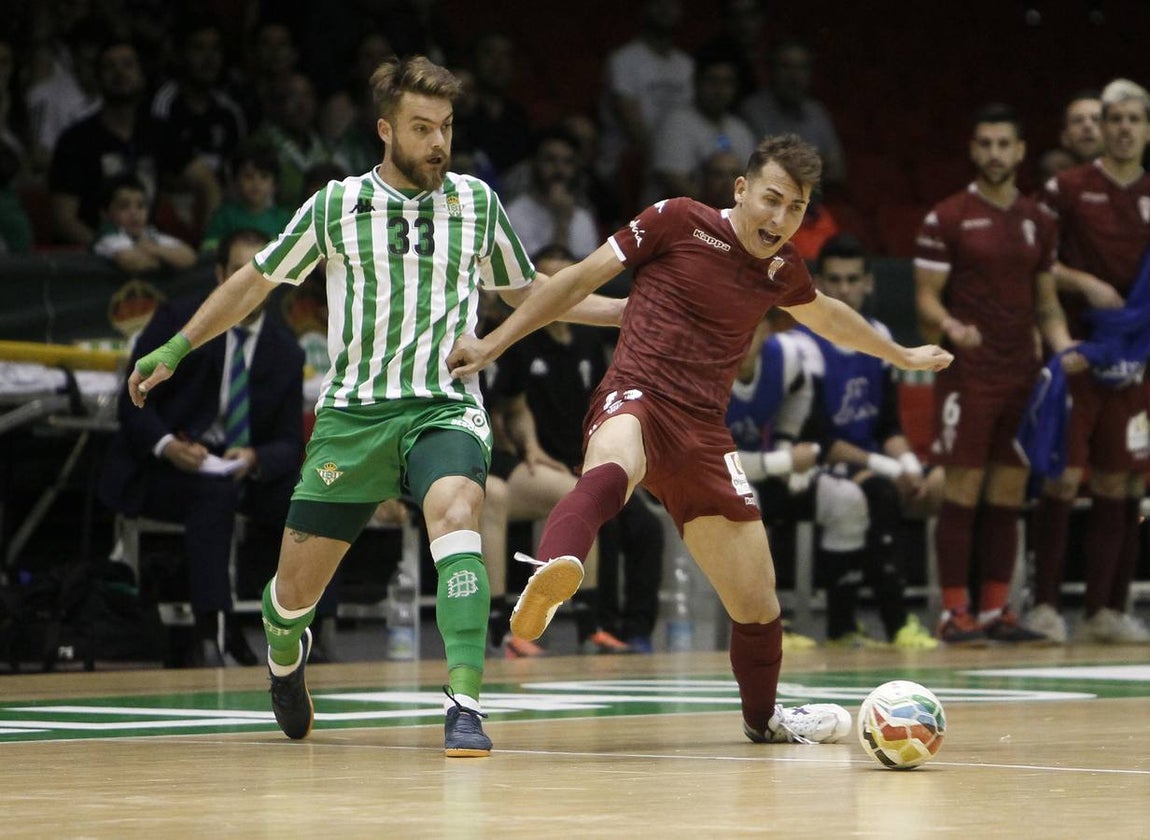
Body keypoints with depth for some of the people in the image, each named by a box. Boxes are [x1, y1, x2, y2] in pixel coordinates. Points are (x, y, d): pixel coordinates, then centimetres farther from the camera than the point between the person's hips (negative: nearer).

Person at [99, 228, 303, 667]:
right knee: (215, 489, -38)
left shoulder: (285, 350, 8)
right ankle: (211, 633, -44)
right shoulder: (178, 319, -2)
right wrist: (168, 445, -26)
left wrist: (255, 459, -20)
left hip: (240, 471, 4)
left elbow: (289, 444, 5)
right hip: (161, 468, -4)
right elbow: (133, 403, -5)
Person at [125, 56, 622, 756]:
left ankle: (466, 706, -38)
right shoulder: (335, 206, 2)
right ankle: (284, 658, 40)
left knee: (455, 516, -32)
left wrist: (628, 310, 16)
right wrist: (175, 349, 15)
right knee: (297, 582, 2)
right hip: (353, 414, 0)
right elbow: (256, 281, 15)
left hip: (445, 407, 0)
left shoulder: (476, 202, 6)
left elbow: (525, 291, 22)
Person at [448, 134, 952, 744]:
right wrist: (494, 343, 1)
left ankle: (763, 715, 39)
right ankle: (553, 575, -75)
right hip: (635, 399, -6)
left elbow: (828, 315, 39)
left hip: (703, 435, 6)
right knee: (612, 467, -45)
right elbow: (580, 280, 4)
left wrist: (901, 356, 54)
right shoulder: (677, 222, 0)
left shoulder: (781, 268, 16)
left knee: (758, 604, 9)